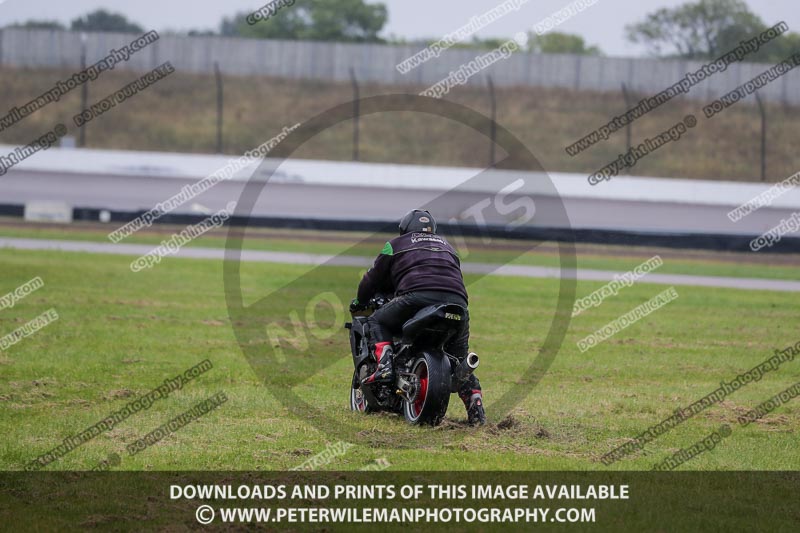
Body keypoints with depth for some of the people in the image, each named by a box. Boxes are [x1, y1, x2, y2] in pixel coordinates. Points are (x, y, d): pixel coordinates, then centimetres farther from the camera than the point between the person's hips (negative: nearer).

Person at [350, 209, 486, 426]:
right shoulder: (447, 246, 36)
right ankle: (474, 401, -1)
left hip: (418, 297, -4)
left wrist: (360, 301, 46)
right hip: (456, 302, 4)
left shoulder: (397, 244, 23)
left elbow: (374, 278, 27)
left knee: (378, 321, 19)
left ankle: (384, 365, -6)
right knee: (459, 358, 20)